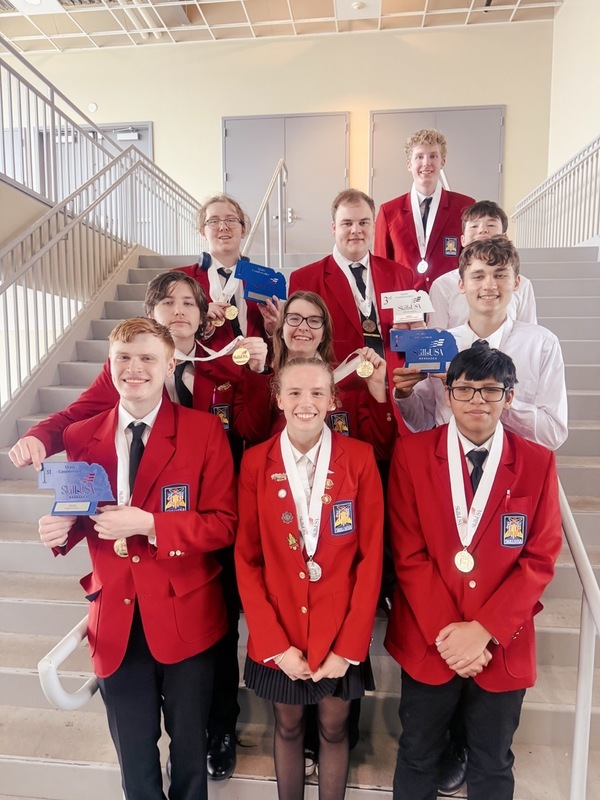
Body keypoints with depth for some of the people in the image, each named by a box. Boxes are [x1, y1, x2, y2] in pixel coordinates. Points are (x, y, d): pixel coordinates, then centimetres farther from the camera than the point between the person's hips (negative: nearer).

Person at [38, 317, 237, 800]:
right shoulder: (82, 437, -1)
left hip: (185, 618, -2)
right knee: (133, 753, 23)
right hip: (116, 620, 3)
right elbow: (82, 516, 8)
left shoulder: (204, 430, -12)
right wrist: (62, 530, -14)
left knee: (189, 743, 21)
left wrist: (147, 523, -24)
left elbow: (224, 523, -14)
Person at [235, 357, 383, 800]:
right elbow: (246, 559, -5)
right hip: (278, 632, 1)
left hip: (340, 631, 0)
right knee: (288, 727, 22)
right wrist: (274, 642, -9)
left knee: (334, 728, 20)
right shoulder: (256, 462, -8)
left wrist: (350, 644, -10)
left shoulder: (359, 458, -11)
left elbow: (372, 555, -9)